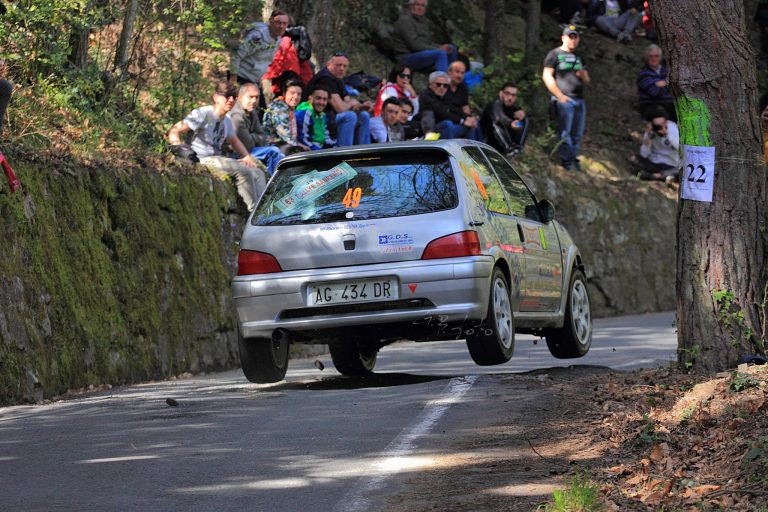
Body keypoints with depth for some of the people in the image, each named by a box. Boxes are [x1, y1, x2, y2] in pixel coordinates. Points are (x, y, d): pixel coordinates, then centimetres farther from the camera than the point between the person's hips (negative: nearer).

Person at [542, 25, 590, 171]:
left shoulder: (578, 58, 23)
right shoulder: (555, 55, 3)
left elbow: (586, 81, 25)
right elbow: (547, 76, -6)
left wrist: (583, 75, -1)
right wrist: (559, 95, -13)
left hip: (579, 99, 6)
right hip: (564, 100, -6)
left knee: (577, 134, 6)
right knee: (565, 133, -10)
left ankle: (574, 158, 14)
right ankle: (566, 161, -10)